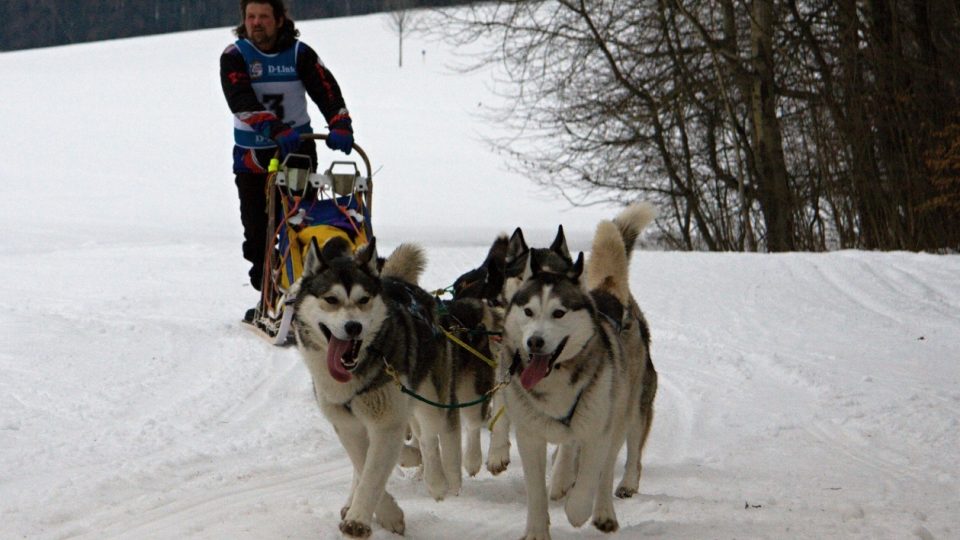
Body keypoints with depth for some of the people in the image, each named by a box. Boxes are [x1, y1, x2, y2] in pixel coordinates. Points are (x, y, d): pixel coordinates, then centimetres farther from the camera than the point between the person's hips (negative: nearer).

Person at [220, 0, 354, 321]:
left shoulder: (299, 53, -1)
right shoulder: (234, 56, -6)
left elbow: (326, 89, -13)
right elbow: (242, 102, -22)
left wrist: (340, 125, -32)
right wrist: (276, 130, -37)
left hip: (298, 149, 0)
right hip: (253, 155, 0)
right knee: (258, 233, 2)